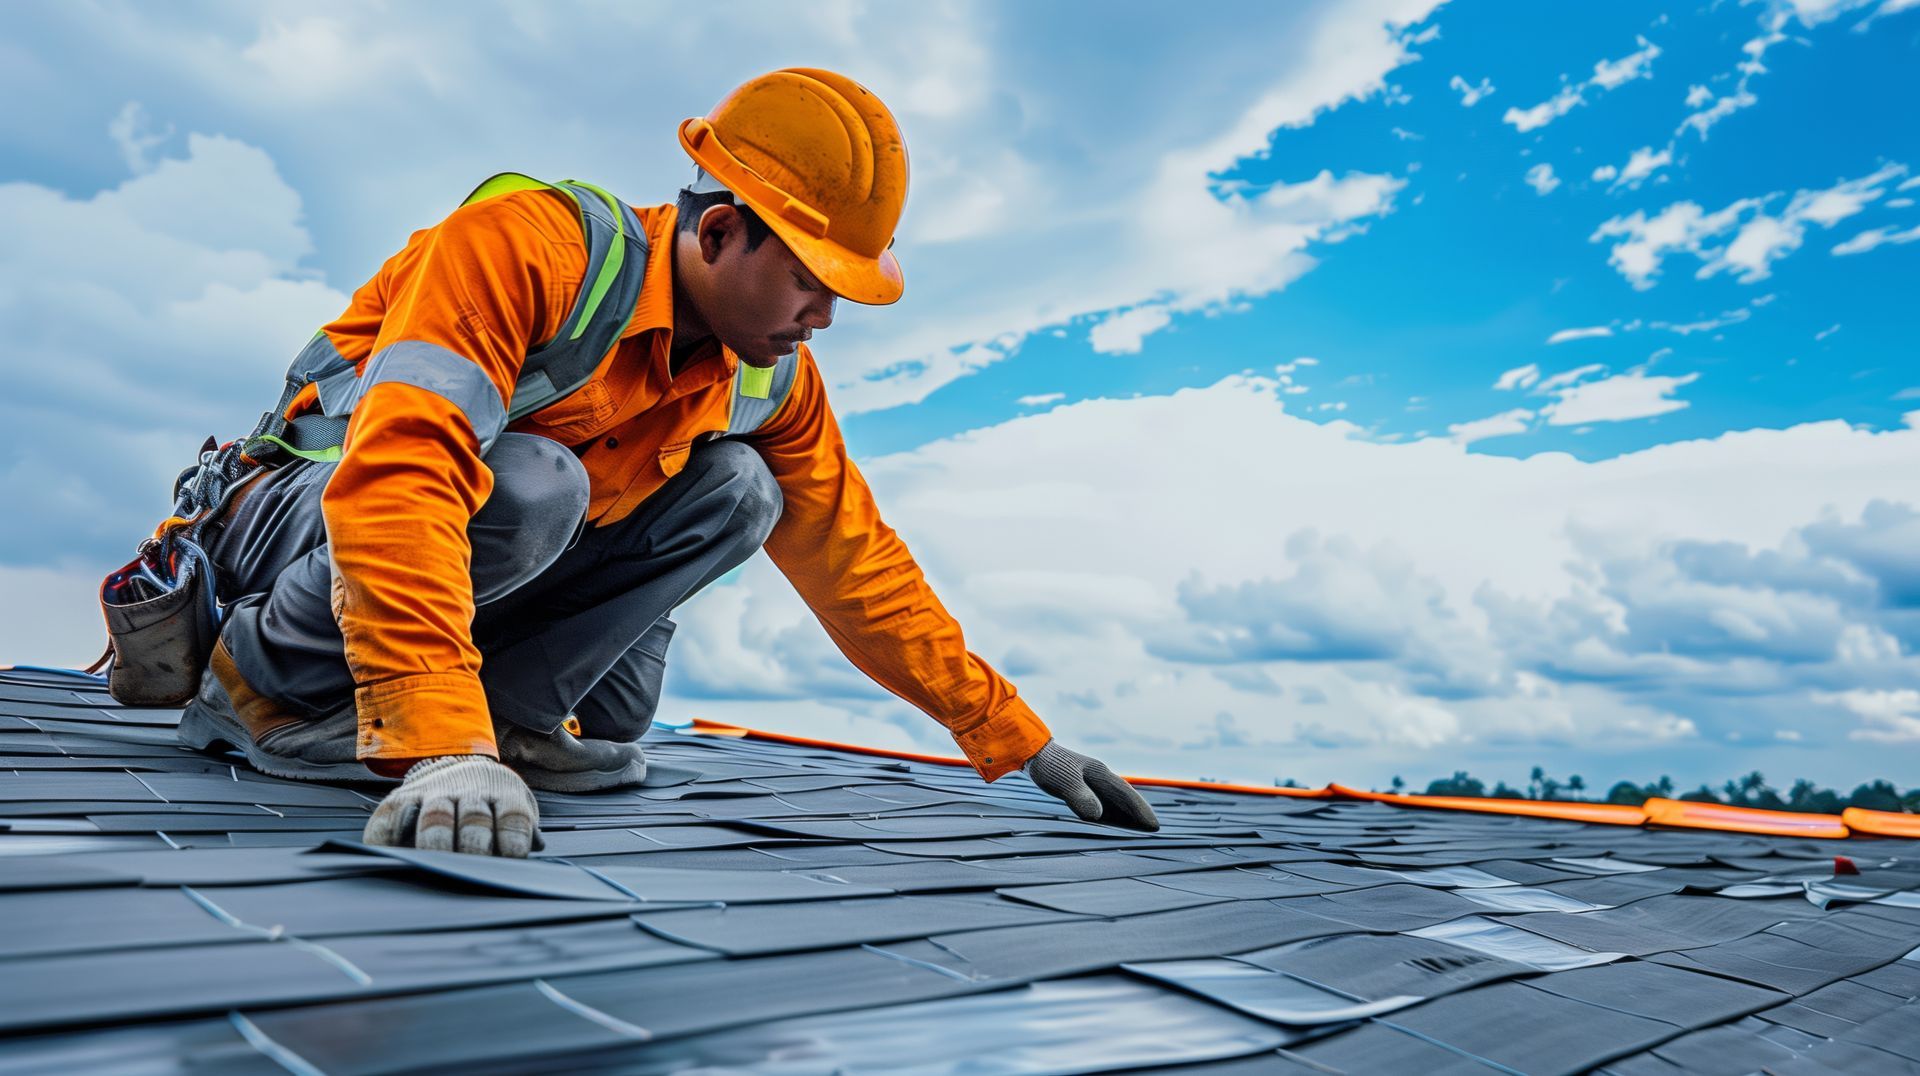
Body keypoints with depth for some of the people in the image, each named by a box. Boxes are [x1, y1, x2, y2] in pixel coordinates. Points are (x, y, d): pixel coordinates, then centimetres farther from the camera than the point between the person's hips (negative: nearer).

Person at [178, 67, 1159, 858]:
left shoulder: (772, 380, -8)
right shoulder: (528, 244, -29)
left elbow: (857, 563, -2)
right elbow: (399, 468, -42)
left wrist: (1018, 738, -3)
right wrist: (439, 745, -53)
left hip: (502, 553, 6)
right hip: (313, 510, -5)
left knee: (737, 489, -13)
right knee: (531, 485, -37)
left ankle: (516, 708, -10)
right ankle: (261, 674, -13)